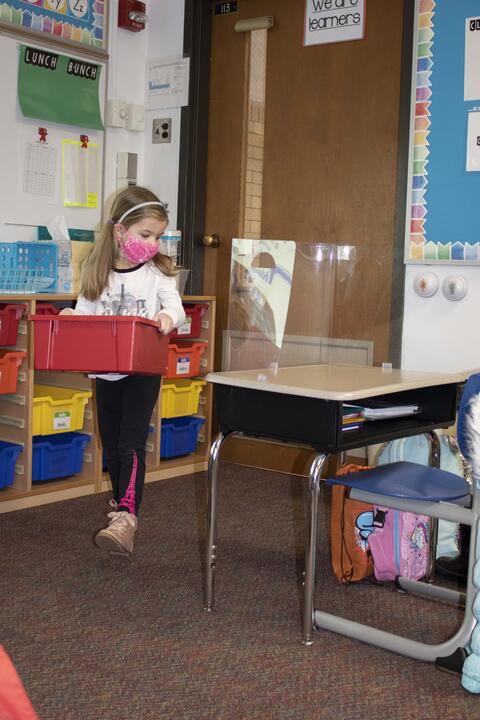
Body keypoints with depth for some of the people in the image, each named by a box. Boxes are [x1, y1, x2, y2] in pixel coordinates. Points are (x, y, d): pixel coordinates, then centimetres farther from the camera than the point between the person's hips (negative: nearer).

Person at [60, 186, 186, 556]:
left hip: (143, 370, -4)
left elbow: (176, 306, -13)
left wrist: (168, 317, -35)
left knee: (131, 443, -12)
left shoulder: (158, 272, -4)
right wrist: (70, 316, -16)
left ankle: (126, 518, -16)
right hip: (105, 371, 4)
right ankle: (122, 504, 32)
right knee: (111, 443, 15)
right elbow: (85, 311, 6)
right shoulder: (97, 272, 3)